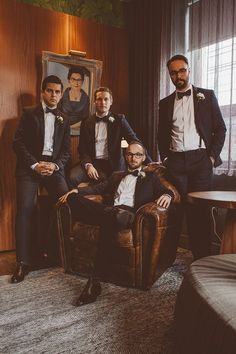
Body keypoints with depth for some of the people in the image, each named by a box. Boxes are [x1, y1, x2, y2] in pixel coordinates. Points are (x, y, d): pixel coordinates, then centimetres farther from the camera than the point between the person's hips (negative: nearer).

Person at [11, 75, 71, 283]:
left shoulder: (64, 120, 18)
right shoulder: (30, 114, 9)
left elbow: (66, 150, 12)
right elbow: (18, 143, 0)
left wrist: (55, 165, -8)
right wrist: (35, 165, -12)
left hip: (54, 166, 2)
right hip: (30, 166, -2)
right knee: (25, 209, -17)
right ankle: (23, 262, -9)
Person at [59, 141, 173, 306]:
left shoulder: (151, 177, 26)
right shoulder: (117, 176, 34)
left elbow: (165, 190, 12)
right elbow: (98, 188, 24)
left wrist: (167, 195, -13)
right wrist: (77, 190, 7)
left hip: (130, 213, -3)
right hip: (110, 211, 3)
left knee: (119, 216, -42)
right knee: (73, 198, -19)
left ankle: (95, 279, -34)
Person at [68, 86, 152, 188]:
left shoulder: (119, 119, 6)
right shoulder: (87, 123, 11)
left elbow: (134, 141, -1)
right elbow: (82, 149, 8)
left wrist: (150, 163, -11)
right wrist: (88, 165, -12)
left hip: (112, 165, -1)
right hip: (91, 162, 2)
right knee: (72, 178, -25)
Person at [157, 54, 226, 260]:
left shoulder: (207, 96, 8)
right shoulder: (166, 103, 15)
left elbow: (220, 128, 5)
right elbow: (162, 135, 18)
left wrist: (212, 156, -4)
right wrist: (165, 158, 5)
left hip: (200, 159, -2)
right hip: (175, 162, 2)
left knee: (201, 208, -3)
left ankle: (203, 258, 7)